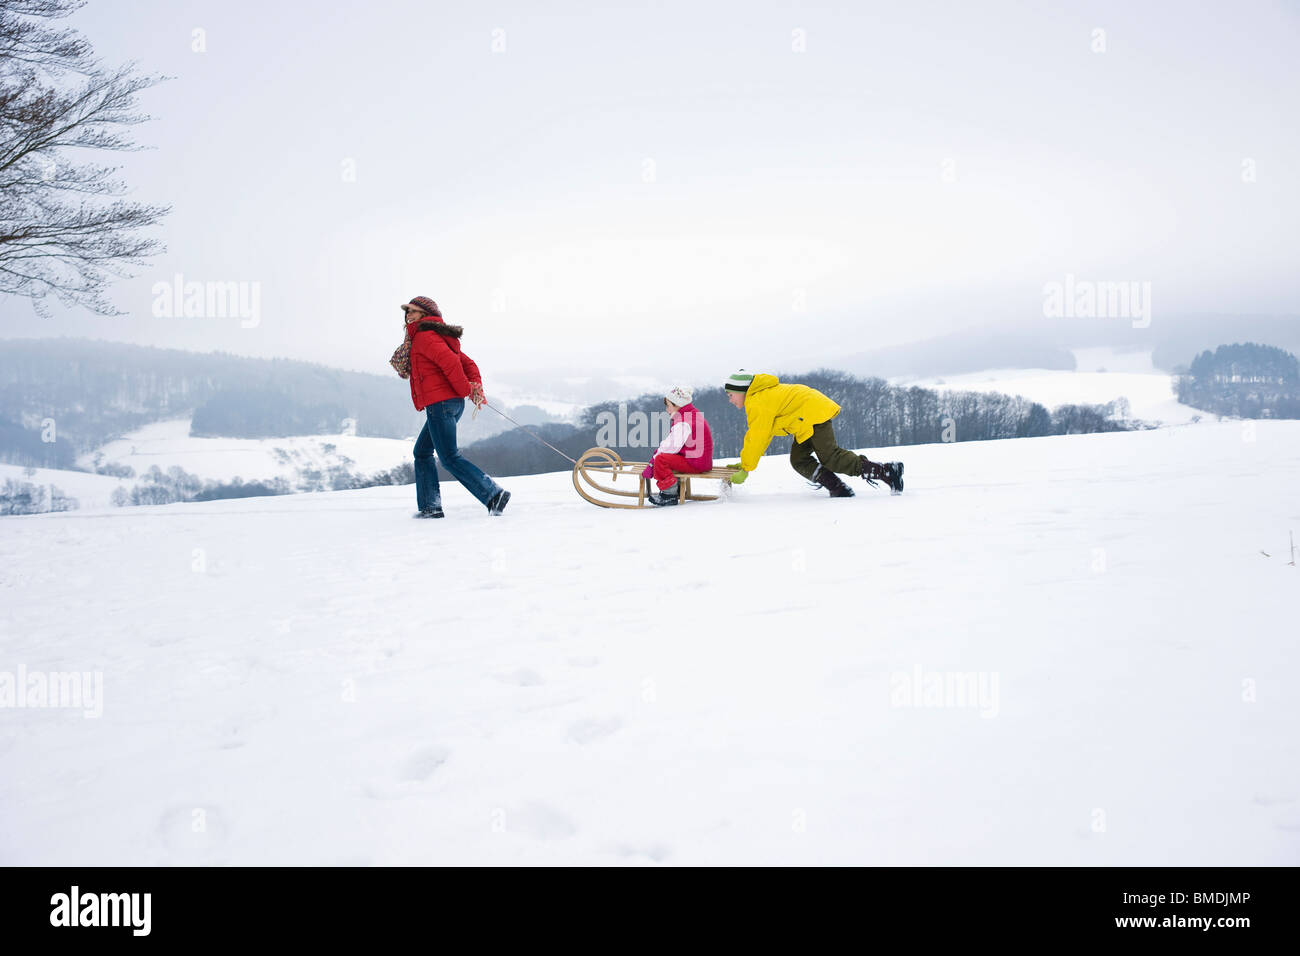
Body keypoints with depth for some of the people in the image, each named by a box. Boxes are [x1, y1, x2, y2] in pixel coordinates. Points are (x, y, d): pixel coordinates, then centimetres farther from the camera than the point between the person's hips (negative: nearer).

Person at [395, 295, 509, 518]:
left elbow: (450, 362, -22)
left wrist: (466, 390, -13)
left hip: (439, 403, -10)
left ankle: (494, 494, -17)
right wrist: (476, 387, 5)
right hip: (454, 403, 10)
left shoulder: (424, 336, -8)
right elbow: (468, 363, 19)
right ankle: (430, 507, 14)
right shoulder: (440, 337, 23)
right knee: (422, 452, 17)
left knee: (450, 457, -10)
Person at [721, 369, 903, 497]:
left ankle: (887, 471, -15)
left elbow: (757, 438, -15)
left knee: (831, 458, -14)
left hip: (814, 414, -11)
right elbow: (760, 436, 25)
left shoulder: (758, 402, -12)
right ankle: (838, 489, -5)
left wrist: (745, 470, -10)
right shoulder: (763, 395, 22)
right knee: (799, 460, 6)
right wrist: (743, 462, 20)